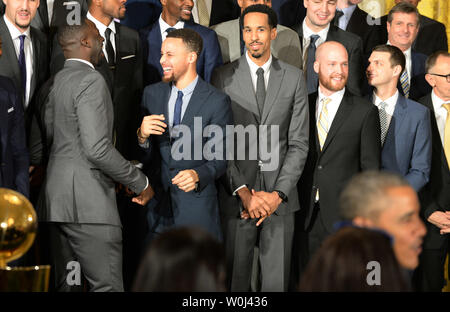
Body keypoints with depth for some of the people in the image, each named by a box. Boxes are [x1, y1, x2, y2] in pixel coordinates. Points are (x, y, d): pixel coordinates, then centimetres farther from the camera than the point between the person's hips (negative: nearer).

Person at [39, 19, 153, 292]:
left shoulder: (55, 81, 15)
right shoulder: (90, 80, -12)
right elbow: (98, 148, -19)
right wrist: (140, 183, -9)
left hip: (55, 199, 9)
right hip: (86, 202, -9)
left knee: (61, 284, 11)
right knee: (107, 286, -8)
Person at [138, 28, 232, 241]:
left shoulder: (216, 101, -6)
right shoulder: (152, 93, 8)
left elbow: (220, 158, -5)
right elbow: (144, 155, 9)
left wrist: (197, 175, -25)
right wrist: (142, 135, -13)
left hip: (197, 207, -3)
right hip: (158, 206, 3)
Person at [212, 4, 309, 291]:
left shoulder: (294, 78, 7)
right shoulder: (224, 77, 3)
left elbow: (299, 144, 4)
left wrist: (278, 194, -7)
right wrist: (243, 192, -11)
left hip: (280, 198, 1)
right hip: (235, 199, -1)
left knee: (277, 281, 3)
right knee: (235, 279, 1)